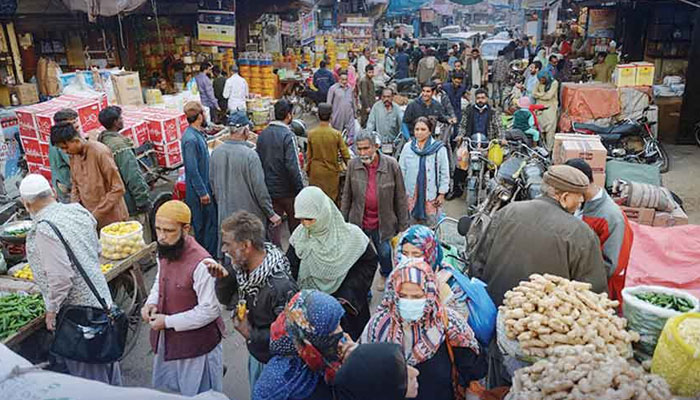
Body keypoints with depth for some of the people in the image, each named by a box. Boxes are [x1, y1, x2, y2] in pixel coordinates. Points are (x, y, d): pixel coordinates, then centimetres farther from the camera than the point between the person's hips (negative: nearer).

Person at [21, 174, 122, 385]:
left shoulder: (44, 230, -22)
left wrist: (52, 310, -11)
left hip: (76, 309, -8)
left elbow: (60, 277, -24)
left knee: (87, 371, 8)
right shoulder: (78, 211, 1)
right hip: (100, 298, 8)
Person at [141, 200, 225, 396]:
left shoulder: (201, 263, -30)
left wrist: (168, 321, -20)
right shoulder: (165, 251, -5)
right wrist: (151, 302, -4)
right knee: (166, 387, 26)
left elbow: (209, 311, -25)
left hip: (195, 343, -7)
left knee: (196, 393, 13)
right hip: (167, 338, 8)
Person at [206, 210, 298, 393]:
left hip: (275, 362, -7)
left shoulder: (280, 286, -36)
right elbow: (227, 300, 2)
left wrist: (251, 334, -25)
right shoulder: (239, 266, -12)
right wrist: (222, 279, -17)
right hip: (255, 354, 8)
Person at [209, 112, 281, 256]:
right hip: (249, 213, -6)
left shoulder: (216, 152, -2)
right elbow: (259, 188, -18)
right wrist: (271, 213, -8)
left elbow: (212, 182, 9)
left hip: (224, 213, 6)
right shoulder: (249, 154, -21)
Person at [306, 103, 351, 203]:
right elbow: (345, 154, -5)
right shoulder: (336, 134, -11)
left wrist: (308, 171, 14)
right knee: (332, 200, 10)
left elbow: (309, 156, 0)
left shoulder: (311, 134, -8)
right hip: (332, 173, -1)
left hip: (316, 173, 1)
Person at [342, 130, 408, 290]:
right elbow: (347, 196, 4)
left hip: (383, 223, -1)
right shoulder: (353, 165, -7)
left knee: (385, 254, 17)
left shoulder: (391, 165, -12)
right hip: (358, 222, 1)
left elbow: (400, 197, -5)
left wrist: (403, 225, -2)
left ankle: (385, 276, 49)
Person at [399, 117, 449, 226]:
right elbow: (401, 171, 8)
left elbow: (444, 173, 0)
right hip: (411, 194, 2)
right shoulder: (407, 147, 4)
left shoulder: (439, 148, -3)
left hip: (431, 194, -2)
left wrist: (442, 193, -2)